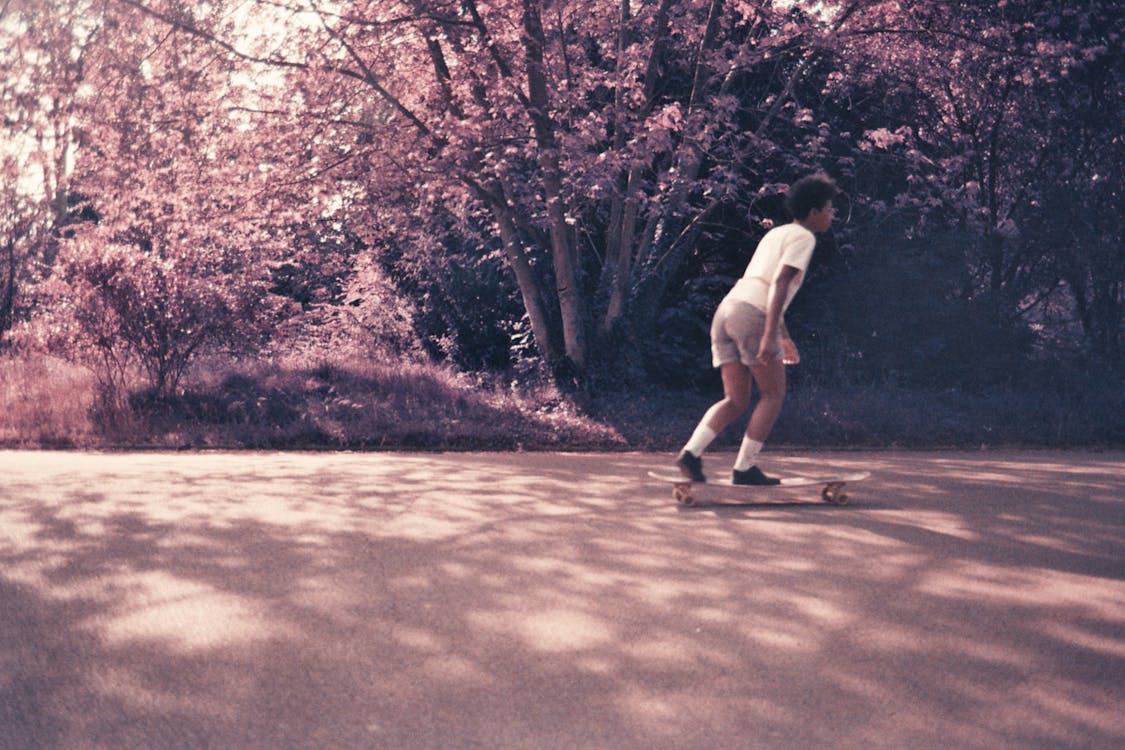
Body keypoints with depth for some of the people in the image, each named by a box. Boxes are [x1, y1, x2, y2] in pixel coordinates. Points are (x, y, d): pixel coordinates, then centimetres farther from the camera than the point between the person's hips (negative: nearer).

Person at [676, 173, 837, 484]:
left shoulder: (775, 234, 29)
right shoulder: (803, 237, 1)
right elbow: (780, 284, -14)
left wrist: (785, 338, 40)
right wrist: (770, 336, -20)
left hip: (727, 311, 8)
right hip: (753, 318, -8)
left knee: (736, 401, 11)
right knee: (773, 394, 7)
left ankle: (691, 453, -7)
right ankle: (744, 468, 5)